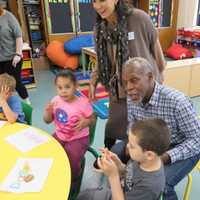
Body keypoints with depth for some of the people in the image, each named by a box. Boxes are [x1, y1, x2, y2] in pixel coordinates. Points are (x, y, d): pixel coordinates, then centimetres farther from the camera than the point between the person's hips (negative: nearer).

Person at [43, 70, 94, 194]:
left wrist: (85, 122, -29)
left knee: (72, 159, -21)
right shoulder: (56, 101, -6)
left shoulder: (83, 102, -18)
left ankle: (72, 183, 15)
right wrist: (48, 112, -18)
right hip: (59, 136, 5)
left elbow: (92, 119, -6)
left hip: (78, 138, -5)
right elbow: (48, 121, 4)